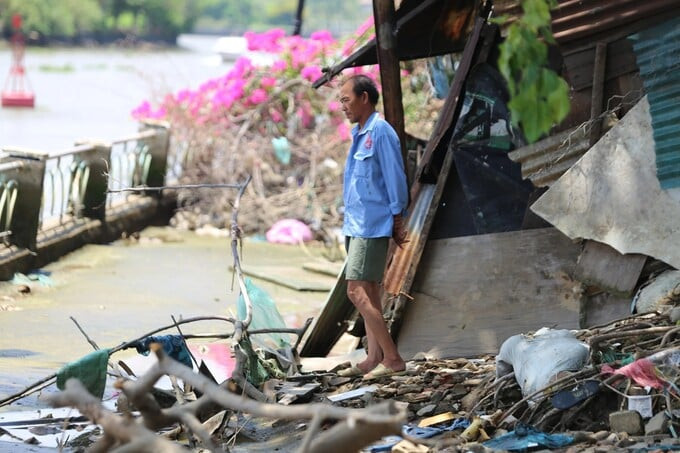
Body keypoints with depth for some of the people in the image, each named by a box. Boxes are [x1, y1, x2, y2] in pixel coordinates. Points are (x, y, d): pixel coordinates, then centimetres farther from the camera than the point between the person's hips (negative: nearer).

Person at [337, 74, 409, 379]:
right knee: (368, 293, 10)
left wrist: (397, 221, -13)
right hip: (355, 225, 10)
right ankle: (374, 358, 14)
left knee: (358, 291, -14)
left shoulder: (380, 131, -13)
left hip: (373, 226, -10)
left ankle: (392, 358, -12)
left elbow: (395, 178, -14)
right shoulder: (358, 134, 16)